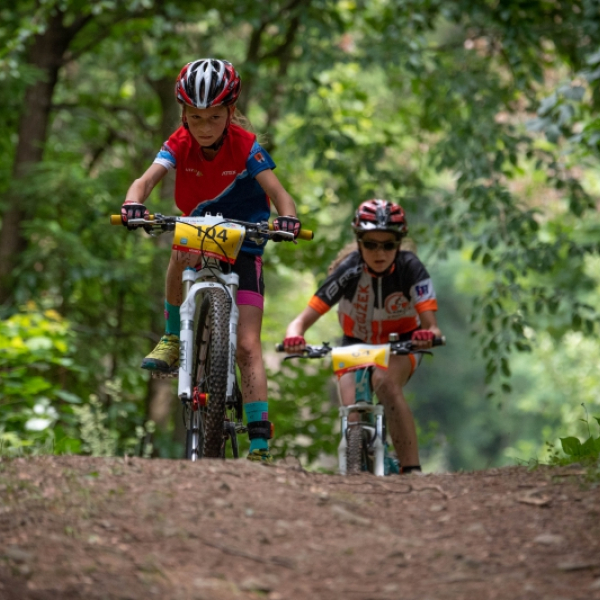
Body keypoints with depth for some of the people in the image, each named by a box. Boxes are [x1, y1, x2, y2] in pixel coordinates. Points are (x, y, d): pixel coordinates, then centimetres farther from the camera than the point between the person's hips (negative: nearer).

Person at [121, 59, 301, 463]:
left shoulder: (245, 147, -18)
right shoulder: (180, 145, -13)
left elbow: (277, 190, -27)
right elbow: (147, 179, -27)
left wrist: (288, 218, -50)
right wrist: (134, 205, -49)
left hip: (243, 246, -2)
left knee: (248, 345, -11)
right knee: (184, 250, -38)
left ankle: (260, 441, -11)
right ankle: (174, 338, -17)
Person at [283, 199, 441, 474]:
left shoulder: (410, 268, -25)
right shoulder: (348, 271, -25)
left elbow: (431, 325, -31)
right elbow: (303, 320, -29)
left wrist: (428, 335, -55)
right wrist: (294, 337, -52)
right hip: (356, 345, 2)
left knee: (385, 382, -34)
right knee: (353, 413, -18)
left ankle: (411, 469, -33)